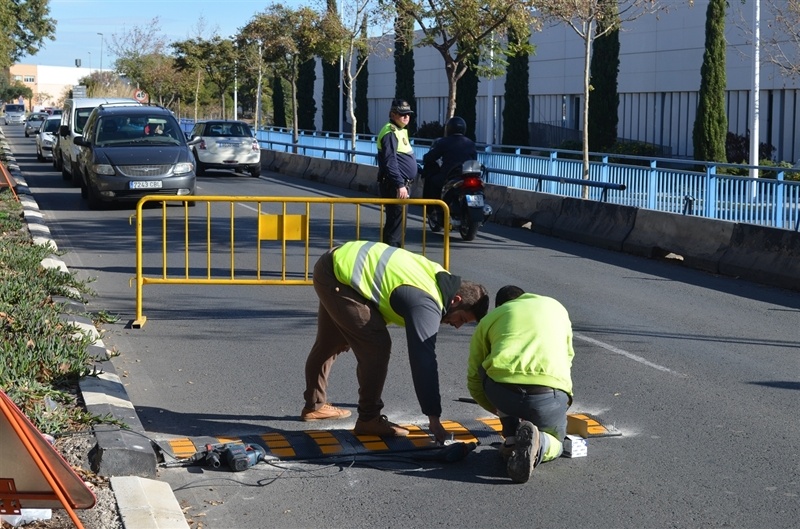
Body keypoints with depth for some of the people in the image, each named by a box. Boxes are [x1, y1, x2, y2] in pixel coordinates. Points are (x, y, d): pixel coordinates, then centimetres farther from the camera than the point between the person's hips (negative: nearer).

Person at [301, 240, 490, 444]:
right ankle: (368, 419, -1)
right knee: (377, 345, -12)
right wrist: (434, 418, -28)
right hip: (340, 275, -10)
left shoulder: (441, 276, 0)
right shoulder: (426, 305, -27)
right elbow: (424, 361, -30)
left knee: (331, 343, 24)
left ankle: (315, 405, 40)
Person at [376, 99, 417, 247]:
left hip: (401, 184, 10)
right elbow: (390, 162, -22)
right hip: (393, 185, -10)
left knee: (397, 221, 14)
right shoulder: (390, 133, -13)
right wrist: (400, 185, -25)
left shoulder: (401, 131, 19)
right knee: (396, 220, -10)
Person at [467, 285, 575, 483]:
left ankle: (512, 439, 15)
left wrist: (501, 411, 46)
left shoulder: (489, 319, 28)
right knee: (554, 443, 30)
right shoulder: (556, 307, 32)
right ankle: (536, 444, -6)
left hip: (501, 391, 0)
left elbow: (474, 378, 29)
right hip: (550, 395, 1)